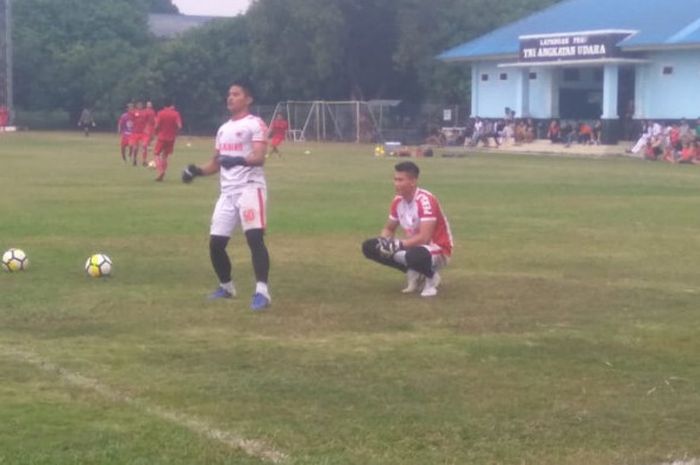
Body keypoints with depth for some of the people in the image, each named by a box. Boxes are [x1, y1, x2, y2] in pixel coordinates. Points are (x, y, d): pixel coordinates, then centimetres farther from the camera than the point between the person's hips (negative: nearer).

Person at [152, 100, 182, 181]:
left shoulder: (161, 113, -6)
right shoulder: (176, 114, -3)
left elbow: (156, 126, -11)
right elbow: (179, 126, -11)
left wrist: (156, 133, 8)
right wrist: (175, 133, 7)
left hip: (161, 137, -2)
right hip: (171, 138, 3)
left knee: (156, 154, 7)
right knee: (165, 155, 16)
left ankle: (160, 171, -16)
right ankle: (162, 174, 10)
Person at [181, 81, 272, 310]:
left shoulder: (255, 124, -4)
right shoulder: (223, 129, 21)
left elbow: (259, 158, -17)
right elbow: (216, 163, 24)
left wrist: (239, 160, -37)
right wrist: (197, 171, 5)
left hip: (250, 187, -8)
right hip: (228, 191, 8)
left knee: (255, 238, -21)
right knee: (216, 243, 7)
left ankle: (262, 291, -23)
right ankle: (226, 286, 27)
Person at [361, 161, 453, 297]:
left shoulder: (425, 201, -26)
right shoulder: (397, 201, -1)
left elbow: (424, 238, -31)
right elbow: (389, 229, 11)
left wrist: (398, 244, -33)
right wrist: (383, 241, -11)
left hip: (437, 250, -8)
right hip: (412, 246, 8)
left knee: (415, 255, -44)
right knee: (369, 247, -6)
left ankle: (431, 277, -6)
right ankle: (414, 274, 3)